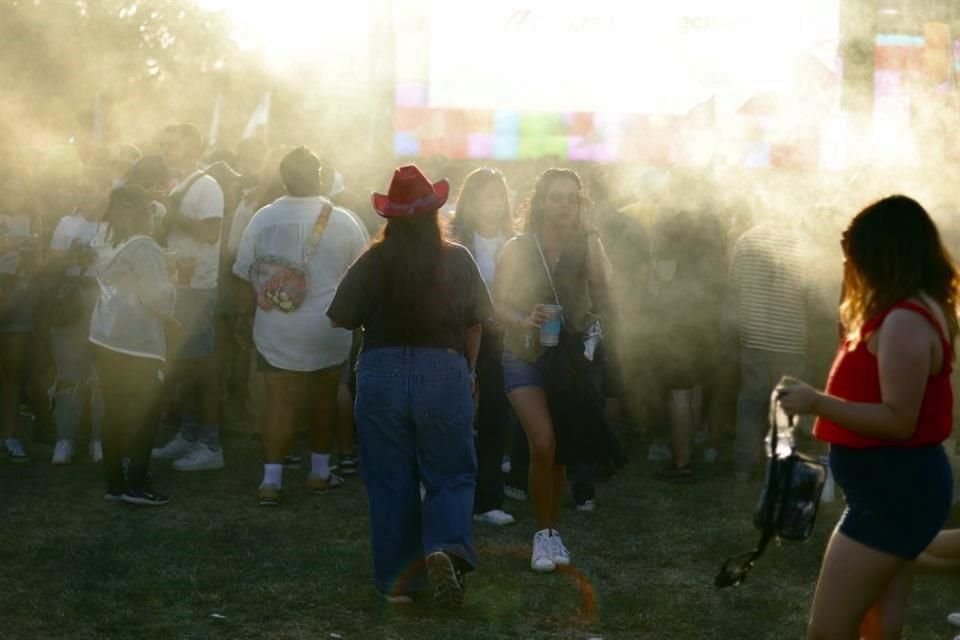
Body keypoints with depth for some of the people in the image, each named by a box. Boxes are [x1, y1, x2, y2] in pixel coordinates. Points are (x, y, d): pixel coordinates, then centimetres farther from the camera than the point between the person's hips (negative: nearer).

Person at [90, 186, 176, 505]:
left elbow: (120, 290, 12)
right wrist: (170, 303, 3)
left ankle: (114, 483, 12)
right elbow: (156, 296, -17)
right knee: (147, 412, -1)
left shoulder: (106, 247, 14)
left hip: (103, 338, 8)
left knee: (115, 410, 10)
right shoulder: (144, 247, -12)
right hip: (137, 342, -8)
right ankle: (136, 484, -3)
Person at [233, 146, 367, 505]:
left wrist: (252, 311, 15)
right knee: (323, 399, 15)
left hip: (275, 330, 1)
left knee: (280, 402, 2)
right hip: (327, 328, -1)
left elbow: (245, 275, 3)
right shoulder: (342, 221, -6)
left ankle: (272, 479, -6)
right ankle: (319, 472, 26)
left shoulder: (262, 219, -2)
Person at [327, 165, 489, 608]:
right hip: (445, 373, 0)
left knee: (390, 483, 11)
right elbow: (474, 325, 4)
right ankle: (446, 548, -15)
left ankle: (397, 579, 14)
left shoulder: (373, 262, -4)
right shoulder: (458, 261, -2)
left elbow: (343, 320, 4)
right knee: (451, 475, 10)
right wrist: (468, 373, 18)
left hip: (382, 375, 0)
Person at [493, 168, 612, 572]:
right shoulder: (519, 248, -5)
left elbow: (601, 281, -19)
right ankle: (543, 532, -4)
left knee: (561, 450, 8)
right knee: (543, 444, -17)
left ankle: (552, 532, 21)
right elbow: (497, 304, -5)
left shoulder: (583, 247, 1)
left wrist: (590, 230, -17)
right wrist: (524, 321, -24)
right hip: (526, 357, -3)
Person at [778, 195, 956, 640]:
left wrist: (817, 403, -26)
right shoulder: (917, 311, 13)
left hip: (894, 490, -11)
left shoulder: (904, 322, -21)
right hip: (898, 485, 11)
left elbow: (899, 420, -25)